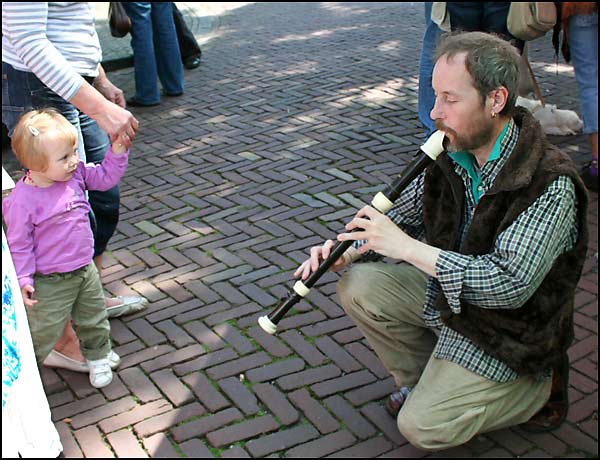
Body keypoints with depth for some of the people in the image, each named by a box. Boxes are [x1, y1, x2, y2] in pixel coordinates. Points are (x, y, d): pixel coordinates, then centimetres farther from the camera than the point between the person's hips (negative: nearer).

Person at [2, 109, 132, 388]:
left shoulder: (76, 174, -8)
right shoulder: (22, 200, -25)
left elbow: (106, 177, 5)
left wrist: (118, 150, -9)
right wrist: (23, 280, -19)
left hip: (85, 269, 6)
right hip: (50, 282, -6)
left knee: (94, 318, 24)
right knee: (43, 331, 7)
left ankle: (98, 356, 49)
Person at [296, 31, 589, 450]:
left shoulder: (551, 186, -29)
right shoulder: (452, 154, -8)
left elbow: (511, 284, -36)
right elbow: (403, 214, 5)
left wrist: (407, 247, -35)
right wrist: (346, 251, -14)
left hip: (512, 326, -6)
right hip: (449, 291, 6)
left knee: (424, 427, -9)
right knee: (359, 287, -11)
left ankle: (539, 388, 12)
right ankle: (423, 380, 11)